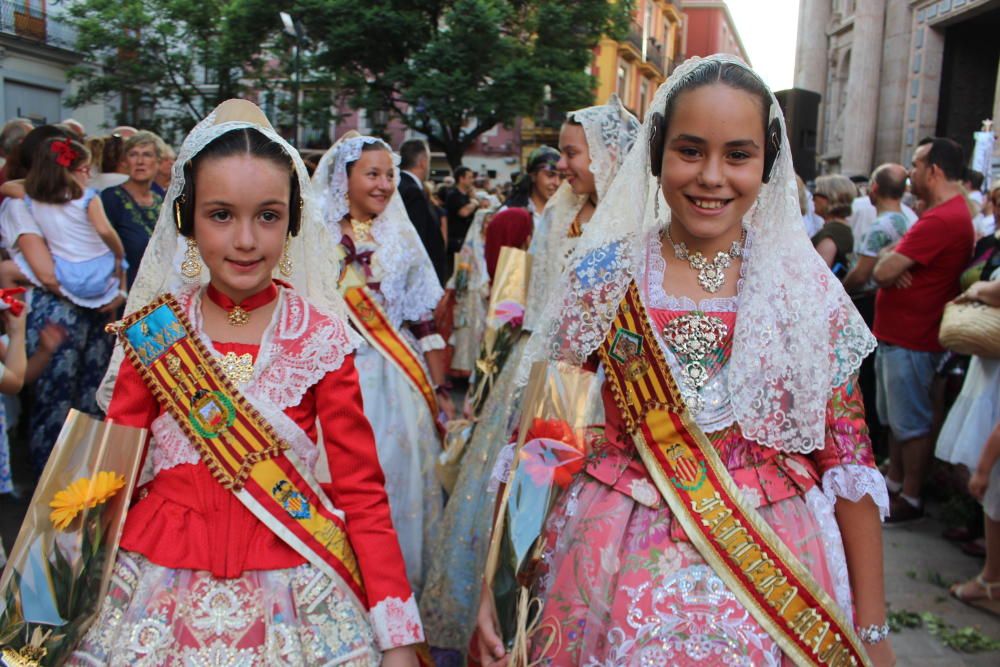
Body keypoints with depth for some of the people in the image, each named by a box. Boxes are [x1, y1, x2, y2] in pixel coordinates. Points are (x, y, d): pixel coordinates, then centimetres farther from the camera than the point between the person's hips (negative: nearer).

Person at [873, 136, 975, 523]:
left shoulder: (941, 219, -22)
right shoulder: (947, 211, 16)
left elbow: (882, 270, -26)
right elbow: (885, 261, 12)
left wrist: (889, 263, -4)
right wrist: (894, 263, -10)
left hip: (911, 340, -10)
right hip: (896, 332, 10)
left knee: (911, 422, 1)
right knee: (894, 417, 19)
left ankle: (911, 498, 12)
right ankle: (894, 482, 32)